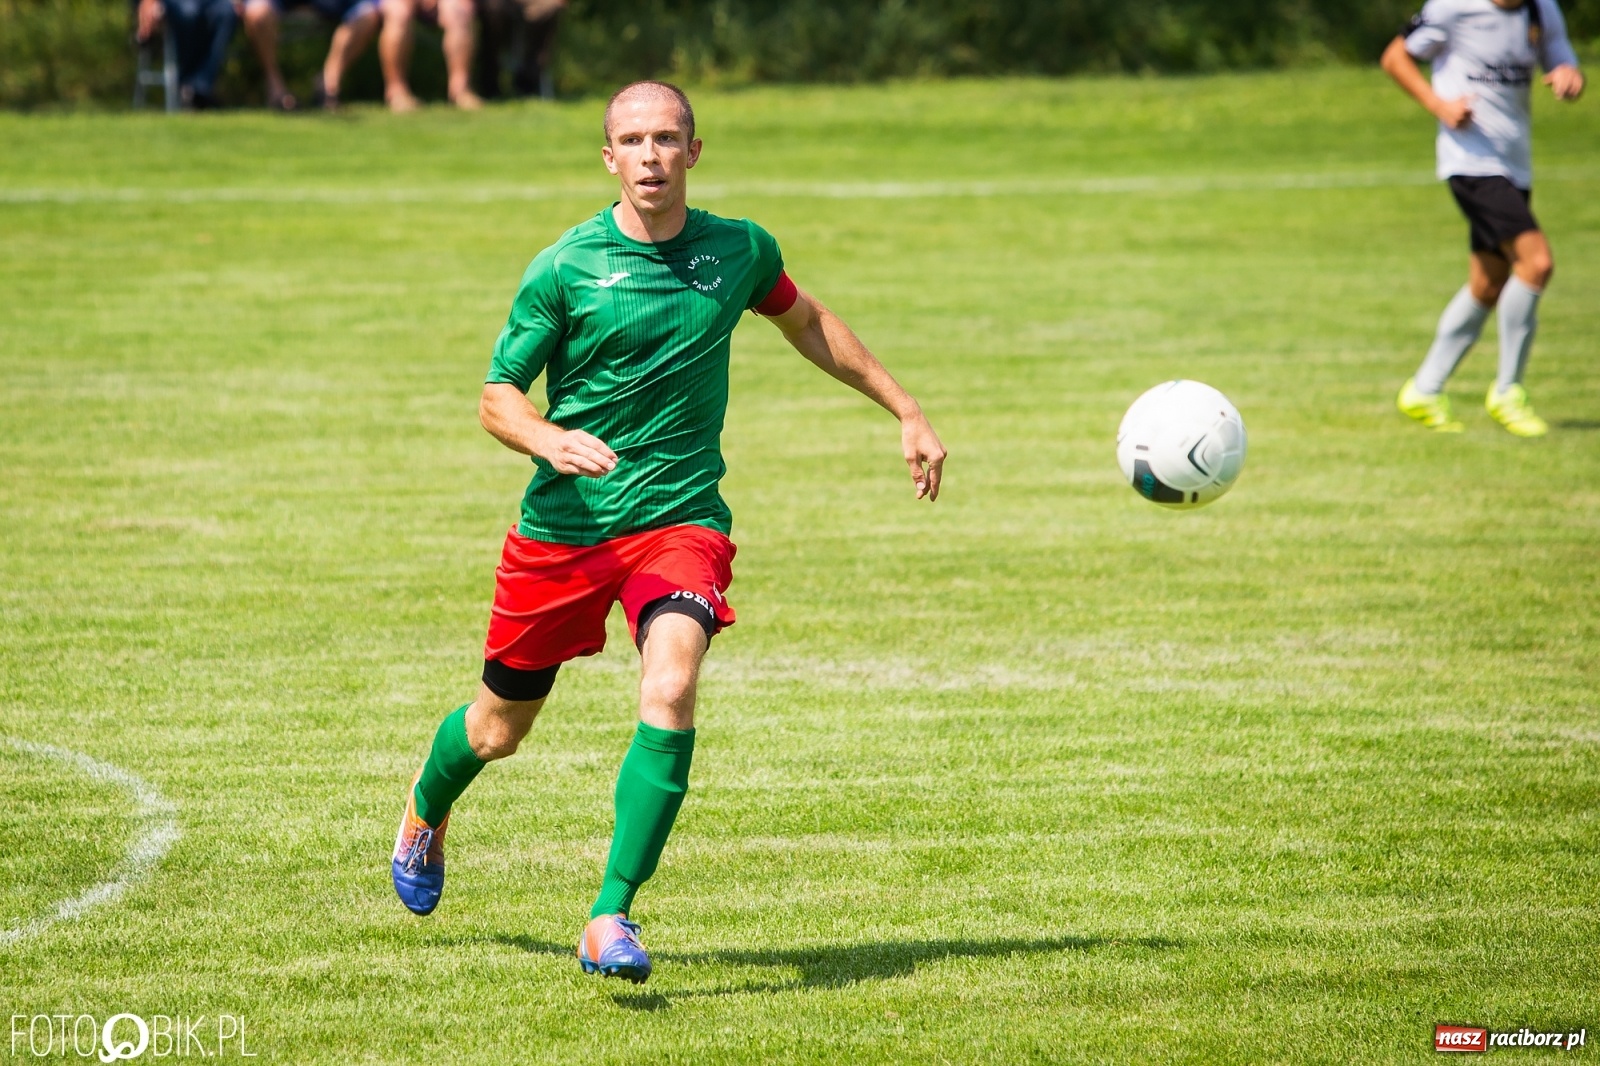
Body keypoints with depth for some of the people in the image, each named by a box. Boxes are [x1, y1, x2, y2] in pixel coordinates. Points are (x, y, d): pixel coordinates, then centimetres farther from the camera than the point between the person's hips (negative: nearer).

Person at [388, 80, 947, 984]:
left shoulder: (739, 251, 1)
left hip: (681, 516, 1)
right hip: (563, 526, 0)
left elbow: (807, 323, 22)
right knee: (500, 729, 14)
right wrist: (551, 439, -27)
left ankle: (612, 919, -24)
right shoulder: (565, 268, -8)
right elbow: (496, 399, -5)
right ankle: (427, 813, 50)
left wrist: (908, 412, 23)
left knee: (671, 690, -27)